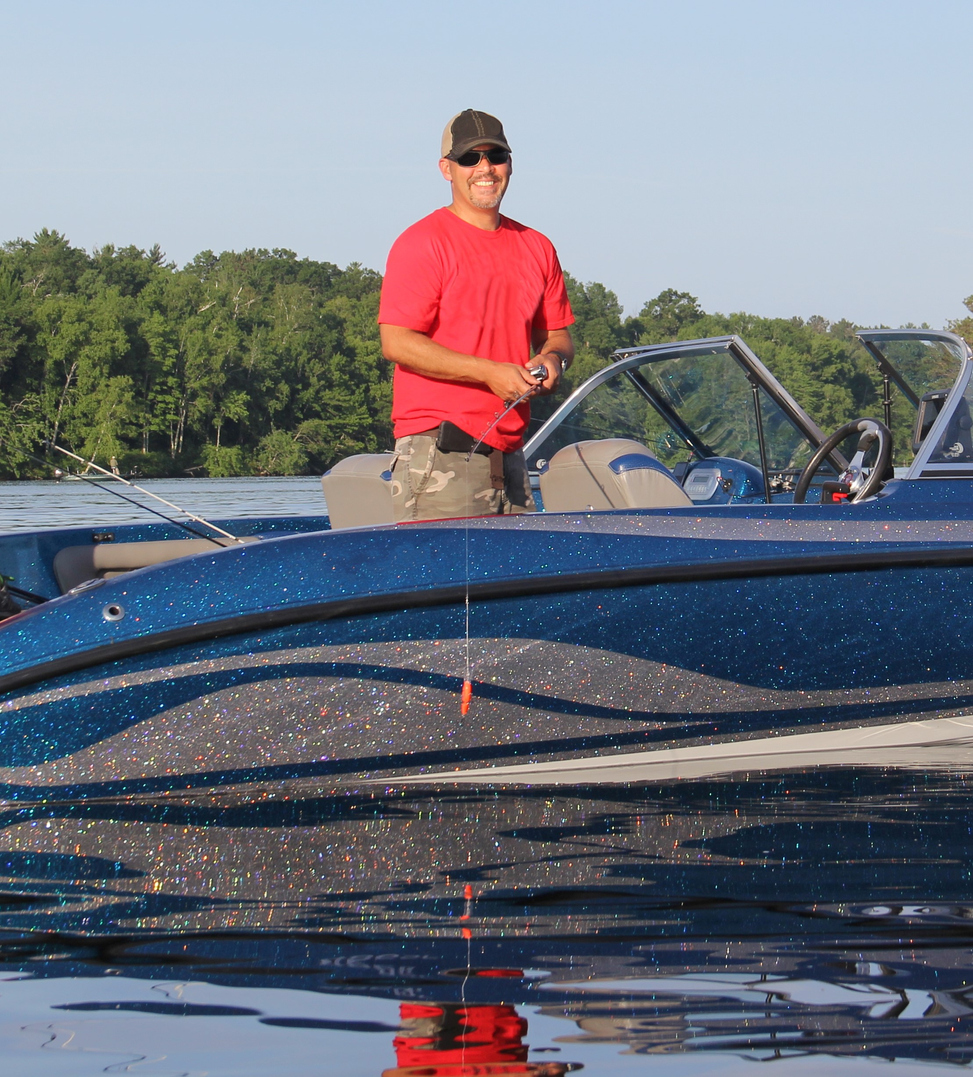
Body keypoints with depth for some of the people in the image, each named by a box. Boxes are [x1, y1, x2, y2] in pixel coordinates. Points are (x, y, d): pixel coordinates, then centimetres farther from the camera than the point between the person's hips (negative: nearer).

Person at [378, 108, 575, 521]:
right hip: (440, 452, -7)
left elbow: (557, 334, 24)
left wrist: (550, 359, -2)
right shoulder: (422, 243, -5)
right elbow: (397, 342, -13)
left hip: (509, 453, 7)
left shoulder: (536, 248, 16)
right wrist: (490, 372, -17)